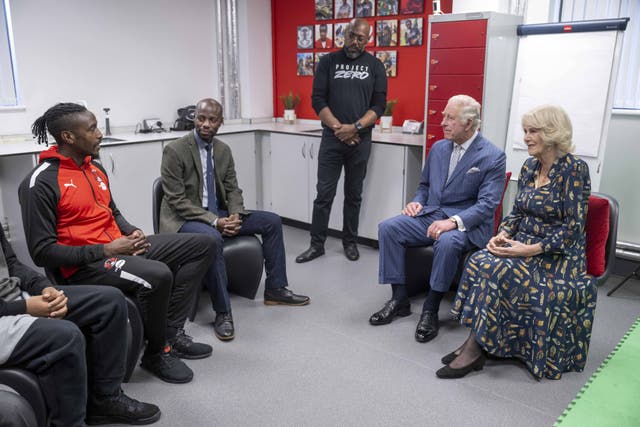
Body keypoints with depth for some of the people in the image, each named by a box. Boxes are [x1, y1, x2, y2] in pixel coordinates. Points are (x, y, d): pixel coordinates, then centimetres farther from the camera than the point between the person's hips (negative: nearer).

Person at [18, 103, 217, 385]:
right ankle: (157, 353, -8)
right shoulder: (41, 182, -13)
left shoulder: (95, 168, 11)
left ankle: (171, 331, -1)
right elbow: (42, 252, -15)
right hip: (83, 266, -8)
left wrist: (132, 233, 3)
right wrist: (105, 250, -19)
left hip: (120, 247, 9)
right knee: (157, 275, -36)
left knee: (203, 245, 1)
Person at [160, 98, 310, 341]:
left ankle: (275, 289, 9)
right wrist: (214, 221, -26)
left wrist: (235, 216, -13)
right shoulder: (175, 151, -14)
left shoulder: (223, 150, 5)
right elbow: (177, 200, -18)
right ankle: (222, 312, -26)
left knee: (272, 221, -2)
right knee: (212, 238, -40)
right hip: (184, 219, -7)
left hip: (218, 213, 7)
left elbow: (233, 189, 9)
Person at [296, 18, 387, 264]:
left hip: (360, 139, 1)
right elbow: (318, 100, -2)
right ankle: (317, 244, 11)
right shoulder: (328, 61, 4)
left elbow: (379, 105, -1)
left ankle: (350, 242, 22)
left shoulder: (375, 66, 5)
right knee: (324, 193, 1)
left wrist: (354, 128, -15)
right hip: (332, 138, 0)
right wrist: (338, 128, -12)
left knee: (354, 194, 10)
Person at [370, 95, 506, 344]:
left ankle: (430, 310, -19)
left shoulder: (493, 156, -7)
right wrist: (417, 202, -1)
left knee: (447, 242, -39)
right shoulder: (438, 148, 11)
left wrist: (454, 221, -29)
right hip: (431, 214, 6)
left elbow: (487, 204, -14)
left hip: (467, 223, -5)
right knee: (387, 228, -17)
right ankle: (399, 299, -9)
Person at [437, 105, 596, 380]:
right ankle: (474, 344, -20)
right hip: (524, 245, 6)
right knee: (479, 262, -22)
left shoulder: (574, 170, -12)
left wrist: (531, 249, -23)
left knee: (499, 271, -30)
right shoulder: (529, 167, 8)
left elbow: (573, 227, -16)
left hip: (558, 255, -6)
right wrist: (502, 235, -6)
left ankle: (476, 348, -20)